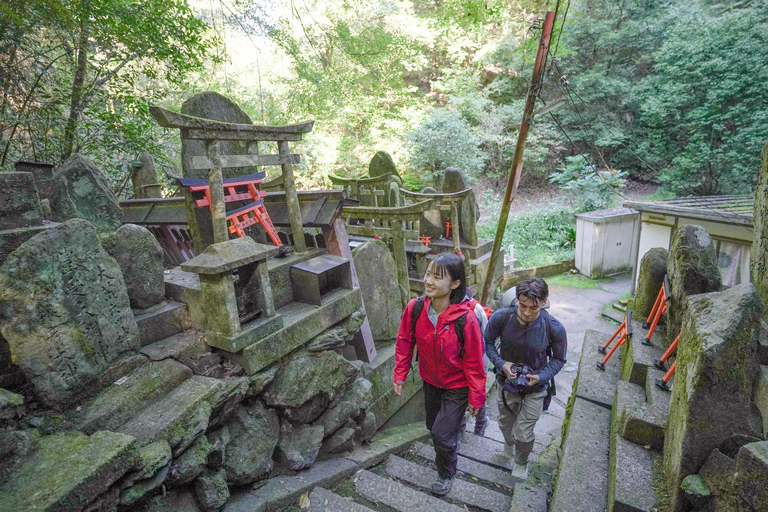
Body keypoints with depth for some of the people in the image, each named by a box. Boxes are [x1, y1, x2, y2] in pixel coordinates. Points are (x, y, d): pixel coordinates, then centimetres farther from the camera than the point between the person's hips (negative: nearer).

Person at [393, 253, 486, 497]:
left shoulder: (466, 318, -32)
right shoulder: (414, 308, -22)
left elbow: (474, 361, -20)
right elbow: (404, 342, -5)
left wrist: (476, 397, -10)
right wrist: (400, 374, 0)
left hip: (457, 386, -4)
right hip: (430, 380, 4)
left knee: (442, 433, 2)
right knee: (433, 425, 24)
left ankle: (446, 474, 35)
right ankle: (448, 447, 58)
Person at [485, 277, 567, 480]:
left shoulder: (554, 328, -24)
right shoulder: (501, 317, -25)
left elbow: (559, 359, -7)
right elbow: (488, 343, -7)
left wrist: (541, 376, -22)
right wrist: (501, 364, -22)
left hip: (534, 389, -1)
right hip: (506, 382, 2)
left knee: (523, 434, 8)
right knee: (506, 424, 25)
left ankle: (521, 462, 43)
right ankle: (509, 443, 62)